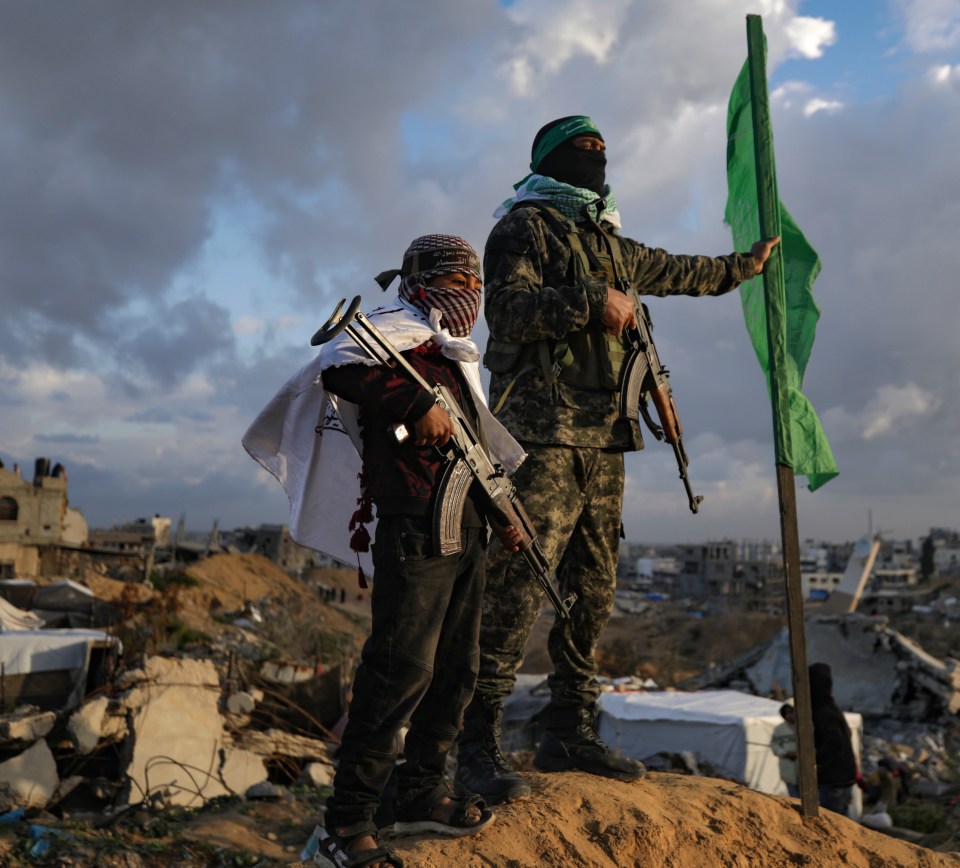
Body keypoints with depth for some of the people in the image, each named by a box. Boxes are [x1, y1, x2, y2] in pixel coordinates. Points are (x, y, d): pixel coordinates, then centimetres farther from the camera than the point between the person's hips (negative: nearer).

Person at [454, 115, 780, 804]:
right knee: (518, 586, -15)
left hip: (604, 439, 8)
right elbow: (506, 306, -14)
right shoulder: (524, 227, 2)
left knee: (593, 590, 7)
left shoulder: (609, 242, 26)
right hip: (543, 434, -8)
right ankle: (479, 743, -11)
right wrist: (588, 301, -20)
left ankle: (571, 732, 15)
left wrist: (744, 265, 54)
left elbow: (675, 272, 43)